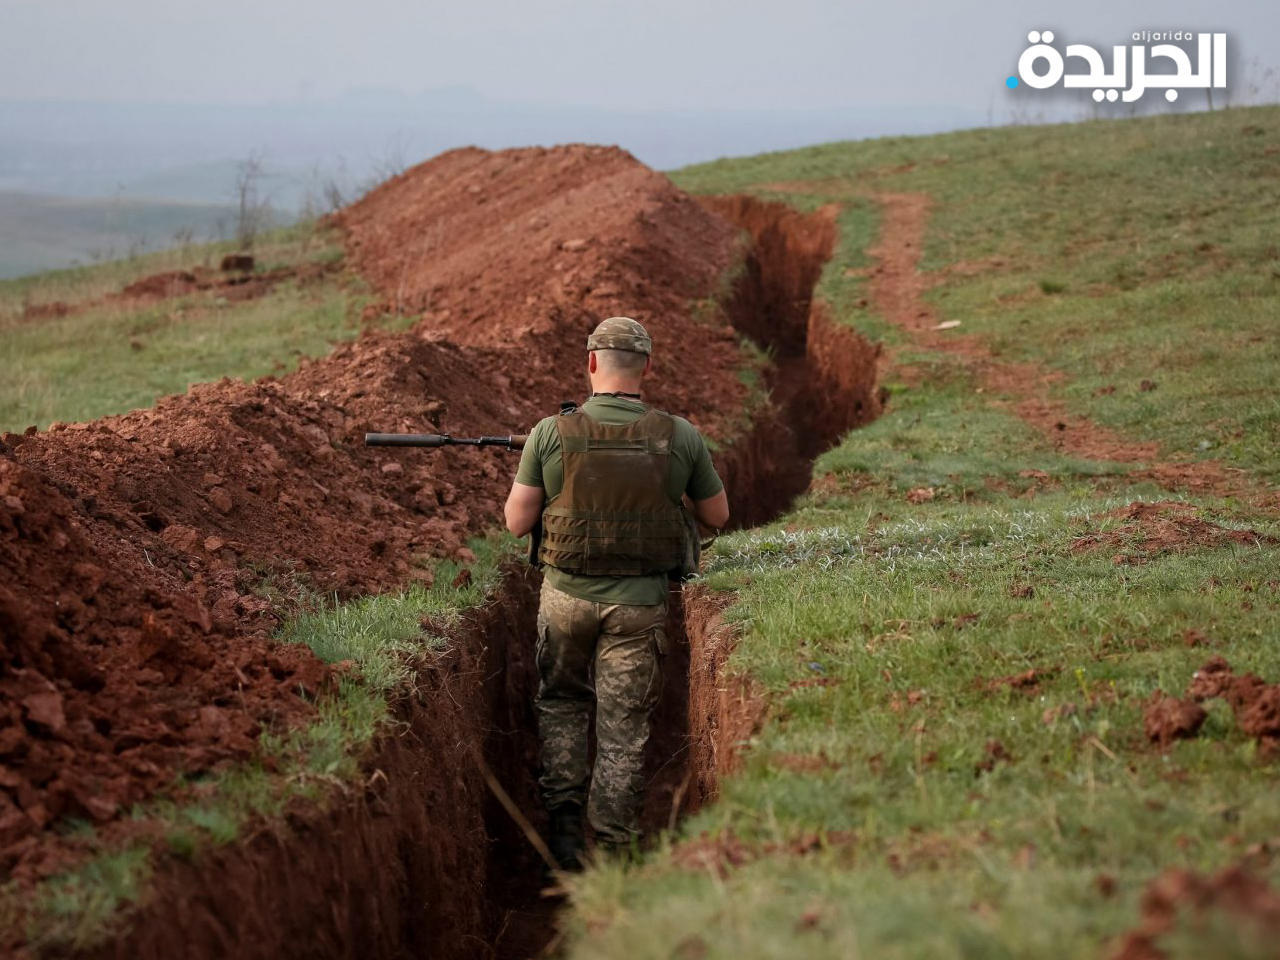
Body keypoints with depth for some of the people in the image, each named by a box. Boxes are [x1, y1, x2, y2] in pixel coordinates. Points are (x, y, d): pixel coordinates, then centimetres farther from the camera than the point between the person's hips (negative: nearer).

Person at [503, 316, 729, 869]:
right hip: (639, 604, 0)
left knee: (561, 704, 23)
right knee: (624, 729, 9)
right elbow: (717, 517, 6)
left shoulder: (551, 433, -9)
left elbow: (517, 522, -5)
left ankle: (564, 819, 16)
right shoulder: (681, 437, -6)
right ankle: (611, 852, 12)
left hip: (567, 595, 0)